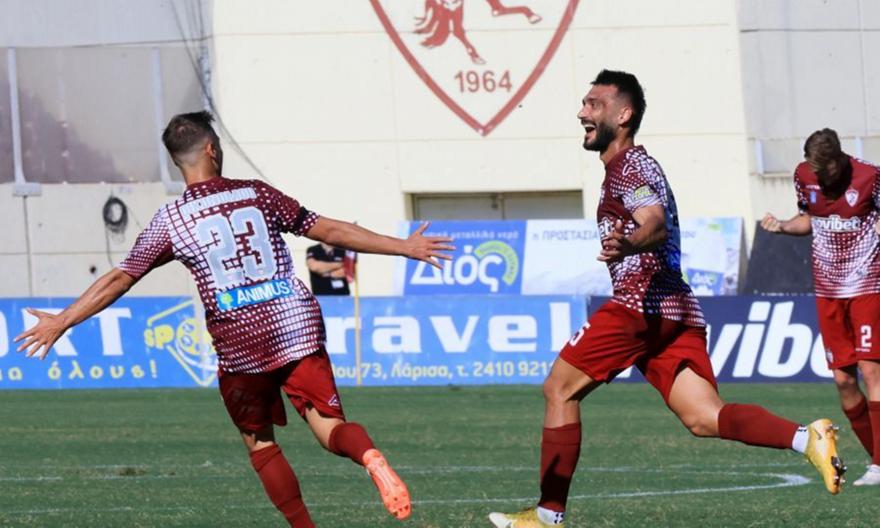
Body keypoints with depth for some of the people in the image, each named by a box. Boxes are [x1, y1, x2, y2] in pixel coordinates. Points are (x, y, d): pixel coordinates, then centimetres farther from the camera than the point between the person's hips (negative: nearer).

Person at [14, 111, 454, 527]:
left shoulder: (171, 220, 2)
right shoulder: (256, 194, 6)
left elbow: (119, 279, -1)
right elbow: (330, 231, 7)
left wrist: (62, 321, 6)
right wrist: (402, 247, 15)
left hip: (240, 346, -1)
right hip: (297, 326, 1)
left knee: (260, 444, 16)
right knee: (330, 427, -1)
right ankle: (370, 456, -35)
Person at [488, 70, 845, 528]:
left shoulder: (629, 166, -5)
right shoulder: (632, 167, 25)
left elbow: (656, 224, -24)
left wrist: (627, 244, -45)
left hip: (640, 302, -9)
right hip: (676, 312, 9)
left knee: (559, 388, 2)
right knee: (703, 418, -4)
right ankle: (806, 439, -24)